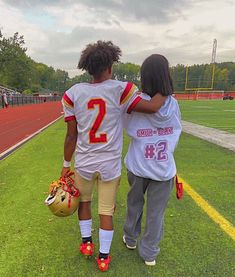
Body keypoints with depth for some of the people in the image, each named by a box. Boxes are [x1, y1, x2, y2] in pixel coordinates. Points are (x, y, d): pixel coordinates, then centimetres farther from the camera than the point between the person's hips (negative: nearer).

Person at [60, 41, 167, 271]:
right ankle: (103, 256, 32)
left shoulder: (73, 93, -7)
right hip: (110, 164, -1)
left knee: (84, 201, 28)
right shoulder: (120, 90, -13)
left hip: (84, 163, 2)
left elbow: (72, 135, -5)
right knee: (106, 211, 16)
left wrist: (66, 164, 8)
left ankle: (86, 242, 42)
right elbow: (152, 107, -16)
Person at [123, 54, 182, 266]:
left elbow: (129, 129, -2)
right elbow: (175, 132, 1)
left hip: (138, 167, 0)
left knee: (134, 204, 24)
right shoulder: (173, 105, -8)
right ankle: (149, 253, 32)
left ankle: (131, 239, 45)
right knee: (156, 212, 15)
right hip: (164, 169, 0)